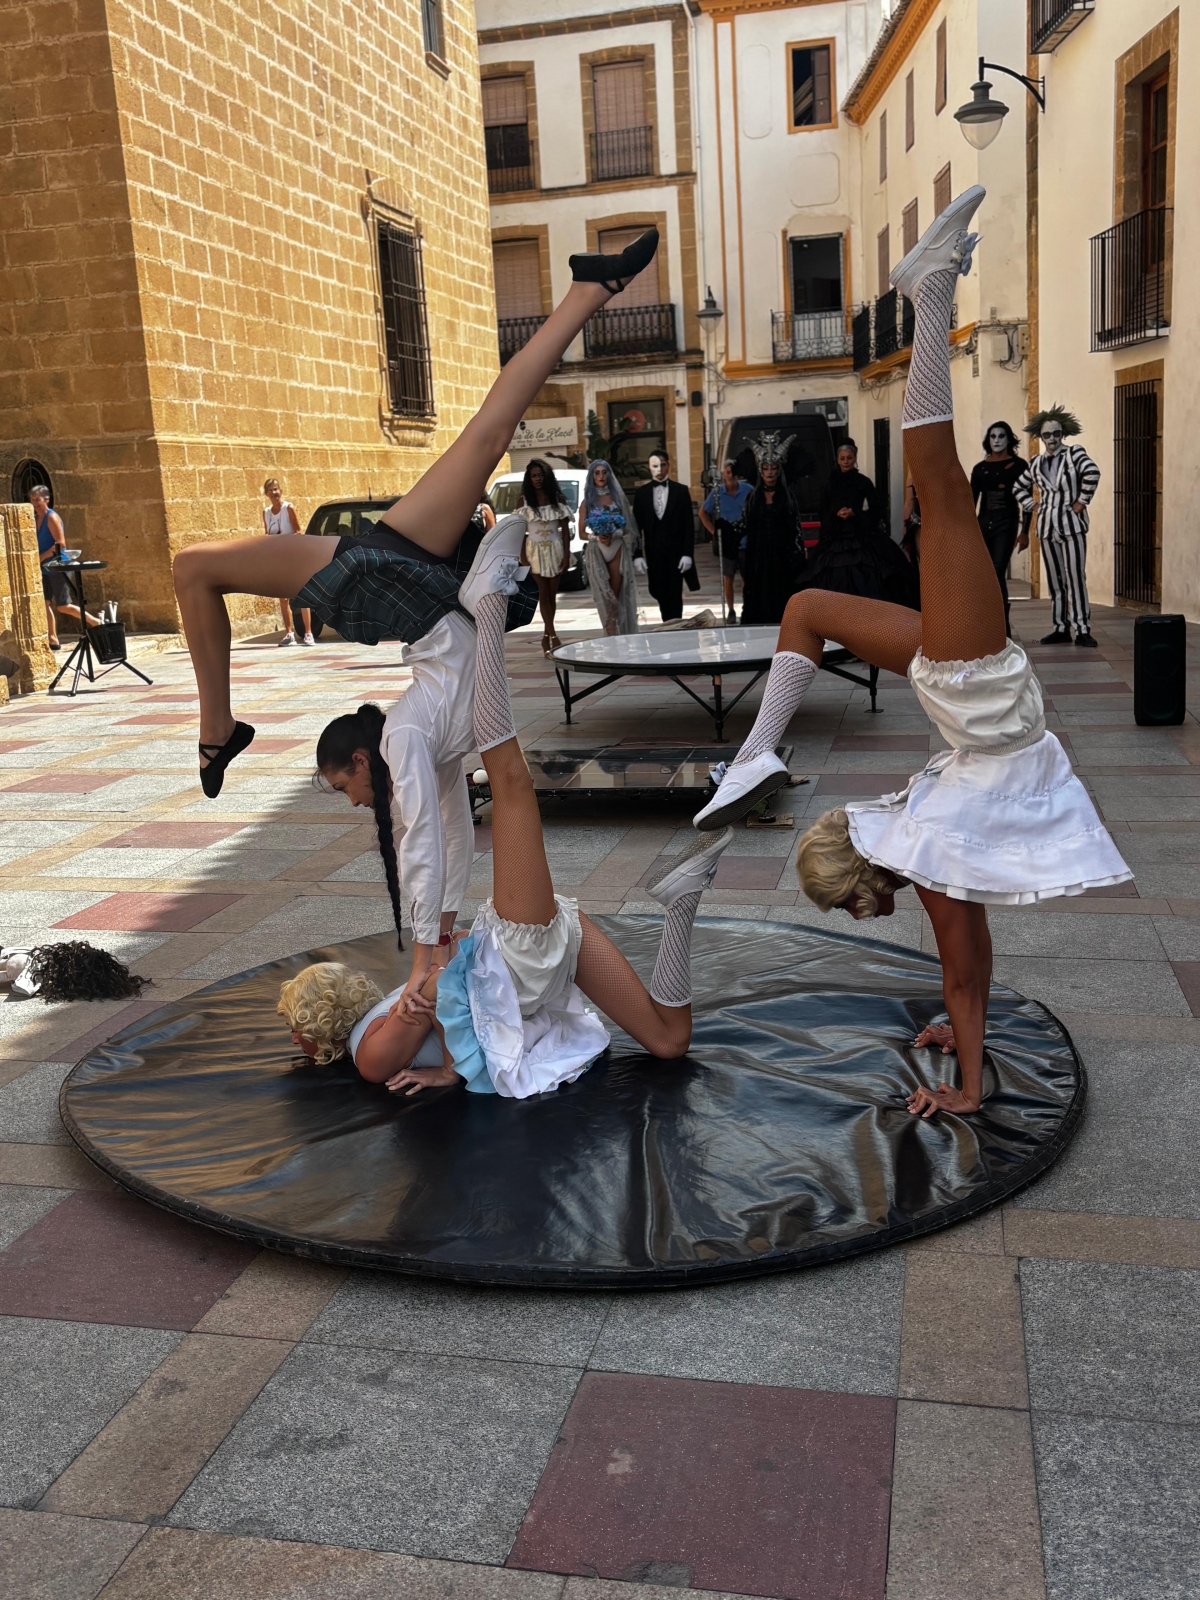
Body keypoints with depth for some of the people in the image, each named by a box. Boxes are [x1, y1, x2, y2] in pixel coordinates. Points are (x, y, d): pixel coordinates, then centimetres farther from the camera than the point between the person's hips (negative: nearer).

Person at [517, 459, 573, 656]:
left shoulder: (558, 499, 2)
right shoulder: (525, 501, 0)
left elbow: (565, 530, 2)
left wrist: (566, 555, -6)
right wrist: (523, 558, -5)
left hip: (555, 549, 1)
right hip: (535, 550, -1)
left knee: (552, 594, 5)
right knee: (543, 594, -4)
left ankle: (546, 636, 14)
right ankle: (553, 636, -8)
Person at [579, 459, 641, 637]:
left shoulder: (617, 497, 7)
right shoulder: (587, 502, 6)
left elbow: (628, 526, 5)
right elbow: (581, 533, 4)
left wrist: (614, 534, -11)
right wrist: (596, 537, -13)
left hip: (617, 550, 0)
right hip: (596, 552, 0)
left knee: (617, 595, -1)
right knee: (605, 596, -2)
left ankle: (620, 634, 3)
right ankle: (612, 634, -1)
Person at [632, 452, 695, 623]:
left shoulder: (680, 491, 3)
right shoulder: (641, 493, 6)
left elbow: (689, 525, 0)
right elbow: (637, 525, 6)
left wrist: (688, 554, -8)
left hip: (676, 551, -2)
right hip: (654, 552, 2)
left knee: (675, 594, -3)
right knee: (661, 594, 5)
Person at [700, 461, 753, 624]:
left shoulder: (748, 490, -4)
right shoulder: (717, 492, -2)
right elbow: (703, 513, 9)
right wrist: (713, 531, 2)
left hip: (745, 541, 0)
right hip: (725, 542, 0)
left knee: (747, 577, 4)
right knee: (728, 578, 5)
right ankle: (730, 610, 12)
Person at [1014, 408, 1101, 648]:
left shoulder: (1074, 453, -1)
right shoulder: (1036, 463, 12)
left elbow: (1092, 473, -19)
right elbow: (1019, 487, 26)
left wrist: (1082, 501, -16)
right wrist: (1030, 505, 12)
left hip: (1072, 525, -5)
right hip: (1047, 527, 5)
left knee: (1076, 578, -9)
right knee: (1055, 581, 8)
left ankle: (1083, 630, -7)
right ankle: (1061, 629, 14)